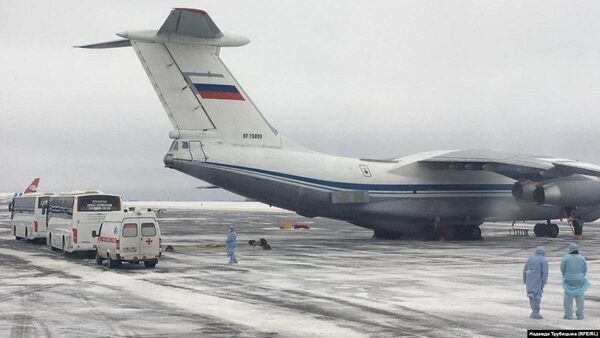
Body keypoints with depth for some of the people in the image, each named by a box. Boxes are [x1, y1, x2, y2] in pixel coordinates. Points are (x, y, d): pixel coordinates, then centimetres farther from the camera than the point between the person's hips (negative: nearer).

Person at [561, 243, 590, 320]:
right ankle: (580, 315, 10)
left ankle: (568, 315, 1)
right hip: (580, 281, 2)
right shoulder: (581, 258, -1)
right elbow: (585, 269, 2)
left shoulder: (566, 258, -8)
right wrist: (581, 277, 14)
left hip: (569, 280, -2)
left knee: (568, 297, 3)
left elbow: (562, 268, -1)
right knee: (579, 297, 9)